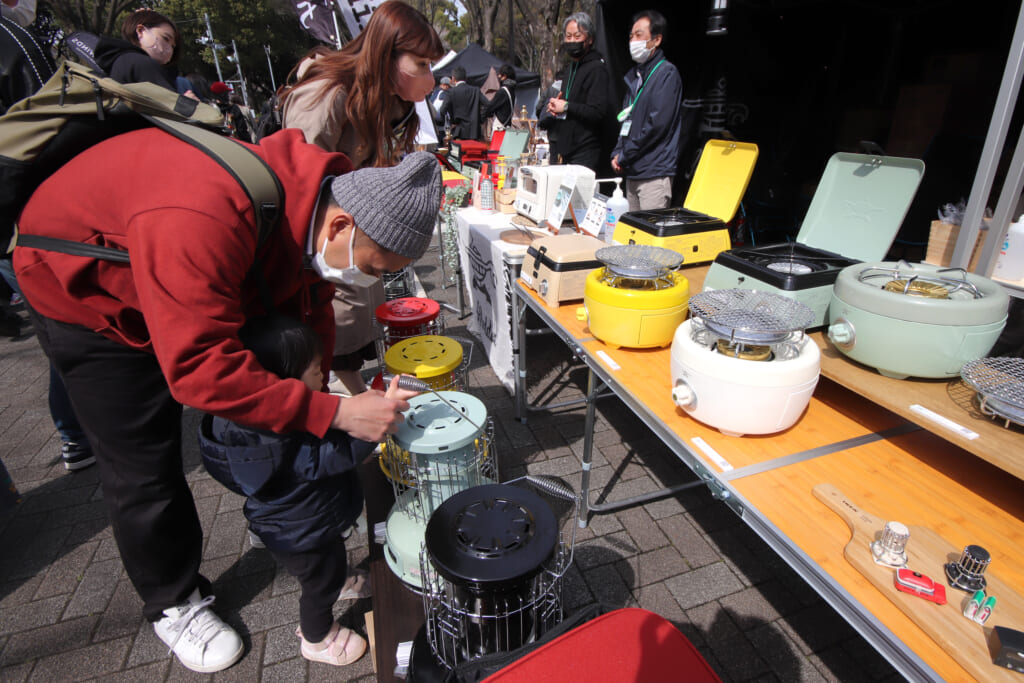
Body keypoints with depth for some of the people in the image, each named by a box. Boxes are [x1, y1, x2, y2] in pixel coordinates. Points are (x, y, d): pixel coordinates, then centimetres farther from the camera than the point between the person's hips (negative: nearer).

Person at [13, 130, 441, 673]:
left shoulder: (315, 199, -20)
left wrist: (321, 387, -16)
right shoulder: (204, 221, -46)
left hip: (203, 287, 6)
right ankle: (173, 603, 23)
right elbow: (202, 370, -44)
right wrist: (336, 413, -44)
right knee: (144, 466, -2)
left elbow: (309, 309, -9)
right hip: (81, 290, -6)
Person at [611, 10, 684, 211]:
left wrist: (624, 156, -11)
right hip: (632, 172, 8)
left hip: (655, 173, -8)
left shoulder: (667, 73, -7)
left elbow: (657, 123, -16)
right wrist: (617, 153, 6)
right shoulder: (634, 75, 19)